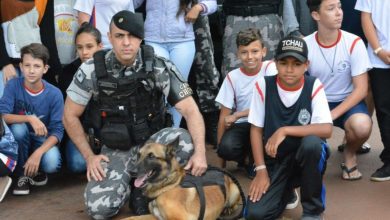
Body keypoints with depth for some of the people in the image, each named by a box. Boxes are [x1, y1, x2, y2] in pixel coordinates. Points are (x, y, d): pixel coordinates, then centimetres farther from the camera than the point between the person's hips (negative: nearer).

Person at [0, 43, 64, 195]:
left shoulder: (54, 94, -17)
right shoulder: (13, 85, -16)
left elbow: (57, 130, -19)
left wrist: (38, 153, -34)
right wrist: (30, 118, -39)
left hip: (43, 140, -1)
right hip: (20, 139, 1)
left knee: (52, 164, -32)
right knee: (18, 127, -33)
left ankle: (37, 169, 8)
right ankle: (22, 175, -10)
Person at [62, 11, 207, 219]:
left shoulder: (159, 67, -15)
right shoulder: (91, 70, -12)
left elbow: (190, 110, -18)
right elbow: (70, 116, -1)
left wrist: (200, 152, -32)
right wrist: (89, 156, -7)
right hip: (114, 150, 0)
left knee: (184, 140, -32)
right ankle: (126, 185, 14)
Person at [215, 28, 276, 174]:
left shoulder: (270, 68, -9)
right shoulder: (232, 77, -2)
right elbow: (224, 116, -2)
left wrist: (236, 115, -14)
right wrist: (220, 156, -5)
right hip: (242, 125, 1)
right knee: (226, 148, -31)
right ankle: (245, 155, 8)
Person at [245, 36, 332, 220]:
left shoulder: (314, 86, -11)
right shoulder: (263, 85, -8)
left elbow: (326, 130, -23)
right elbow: (256, 130, -2)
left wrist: (285, 130, -28)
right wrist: (261, 170, -9)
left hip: (306, 157, -1)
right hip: (274, 160, 1)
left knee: (311, 142, -36)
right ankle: (286, 189, 18)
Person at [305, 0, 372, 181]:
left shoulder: (354, 43, -13)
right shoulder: (305, 45, -9)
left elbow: (361, 89, -14)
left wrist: (332, 115, -24)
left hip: (347, 102, -1)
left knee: (362, 126, -35)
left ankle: (350, 152, 2)